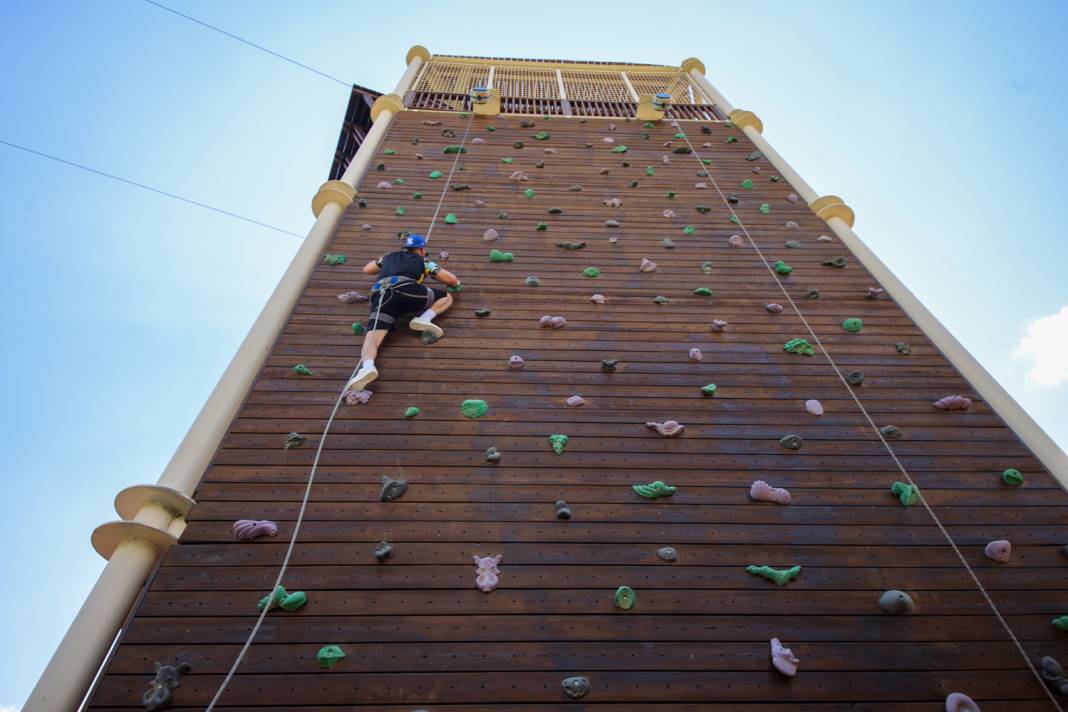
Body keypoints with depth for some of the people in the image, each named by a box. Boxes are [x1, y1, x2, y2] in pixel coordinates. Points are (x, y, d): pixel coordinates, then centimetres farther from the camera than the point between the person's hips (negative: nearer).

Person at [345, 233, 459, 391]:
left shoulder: (390, 257, 38)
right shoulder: (423, 261, 29)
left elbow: (366, 269, 50)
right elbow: (450, 280, 26)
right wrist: (456, 282, 50)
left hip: (381, 296, 3)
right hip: (405, 289, -2)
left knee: (372, 337, -15)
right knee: (447, 297, 17)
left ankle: (367, 366, -46)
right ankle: (425, 319, -7)